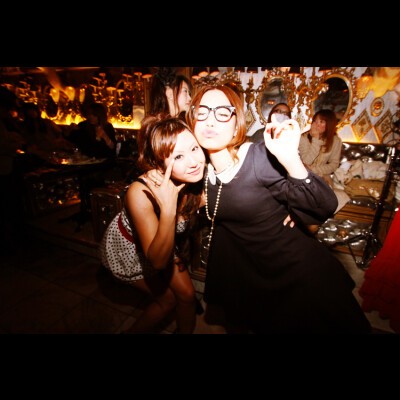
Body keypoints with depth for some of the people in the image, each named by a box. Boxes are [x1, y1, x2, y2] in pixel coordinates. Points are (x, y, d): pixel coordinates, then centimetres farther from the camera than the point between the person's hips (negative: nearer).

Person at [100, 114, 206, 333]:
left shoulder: (198, 180, -25)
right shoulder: (141, 193, -40)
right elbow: (158, 260, -37)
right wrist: (168, 208, -49)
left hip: (163, 242, 5)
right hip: (128, 248, -4)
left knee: (187, 295, 10)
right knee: (168, 299, 8)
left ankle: (185, 330, 41)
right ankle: (135, 331, 38)